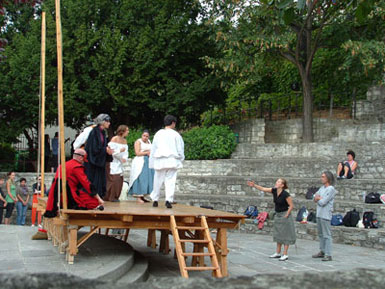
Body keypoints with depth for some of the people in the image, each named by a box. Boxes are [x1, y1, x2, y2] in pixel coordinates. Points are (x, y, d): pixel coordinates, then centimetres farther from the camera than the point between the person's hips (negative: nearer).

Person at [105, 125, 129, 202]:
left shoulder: (125, 141, 14)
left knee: (120, 180, 4)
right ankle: (112, 197, -2)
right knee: (115, 179, -11)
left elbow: (126, 152, 11)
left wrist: (125, 158, -7)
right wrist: (120, 150, -19)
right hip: (114, 162, -7)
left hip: (121, 163, 7)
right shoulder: (114, 139, -8)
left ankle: (116, 196, 13)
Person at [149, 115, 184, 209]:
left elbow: (153, 149, 11)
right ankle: (168, 200, -13)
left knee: (158, 180, 11)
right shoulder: (175, 134, -1)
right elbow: (180, 148, 1)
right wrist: (181, 158, 17)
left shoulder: (158, 134, 8)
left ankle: (155, 199, 20)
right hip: (172, 161, -2)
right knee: (170, 181, -2)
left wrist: (152, 163, 16)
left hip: (160, 161, 3)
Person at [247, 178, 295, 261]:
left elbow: (291, 206, -15)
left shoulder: (285, 194, -20)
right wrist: (254, 185, -12)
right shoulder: (274, 191, -1)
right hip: (277, 215, 8)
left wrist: (286, 215, -14)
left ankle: (285, 254, 2)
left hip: (284, 215, -8)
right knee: (278, 234, 14)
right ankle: (278, 253, 23)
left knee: (285, 235, -3)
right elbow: (263, 189, -1)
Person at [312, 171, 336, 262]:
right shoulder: (322, 187, 14)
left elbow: (323, 202, -17)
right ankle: (322, 252, 24)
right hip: (319, 214, 9)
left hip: (325, 215, -9)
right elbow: (314, 198, 12)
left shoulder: (331, 189, -12)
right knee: (321, 234, 15)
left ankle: (328, 255, -8)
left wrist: (318, 198, 2)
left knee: (327, 235, -8)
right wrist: (320, 198, -8)